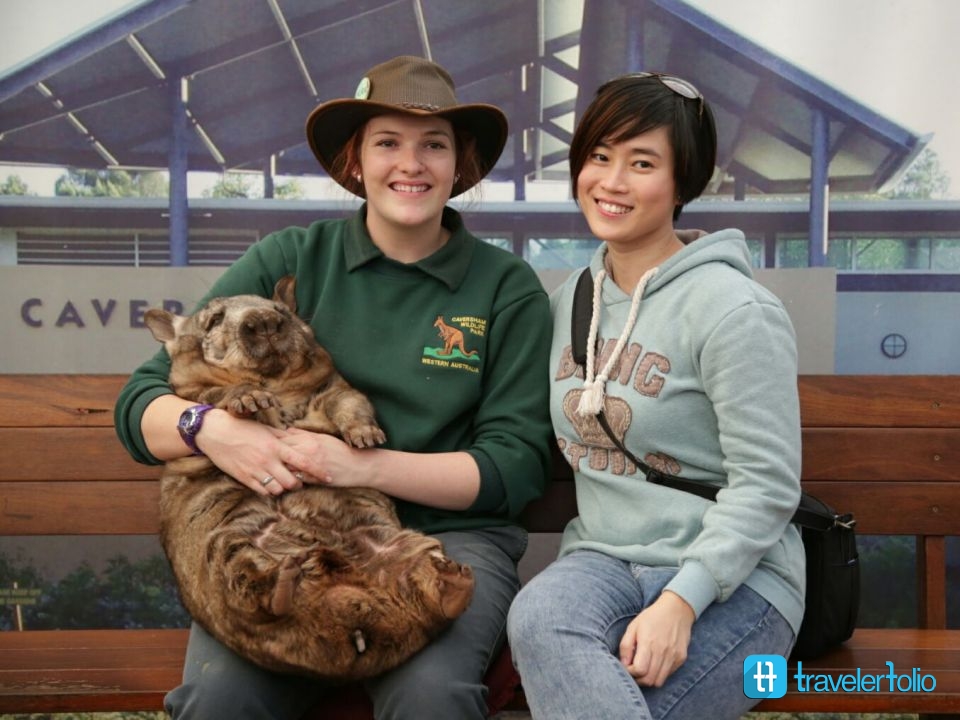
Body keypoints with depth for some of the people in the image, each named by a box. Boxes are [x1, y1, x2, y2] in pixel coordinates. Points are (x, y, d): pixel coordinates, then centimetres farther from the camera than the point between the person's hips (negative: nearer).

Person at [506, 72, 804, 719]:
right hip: (602, 559, 5)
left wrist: (680, 601, -22)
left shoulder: (735, 310, -10)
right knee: (536, 619, -31)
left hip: (728, 580, -5)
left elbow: (766, 485, -13)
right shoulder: (568, 301, 11)